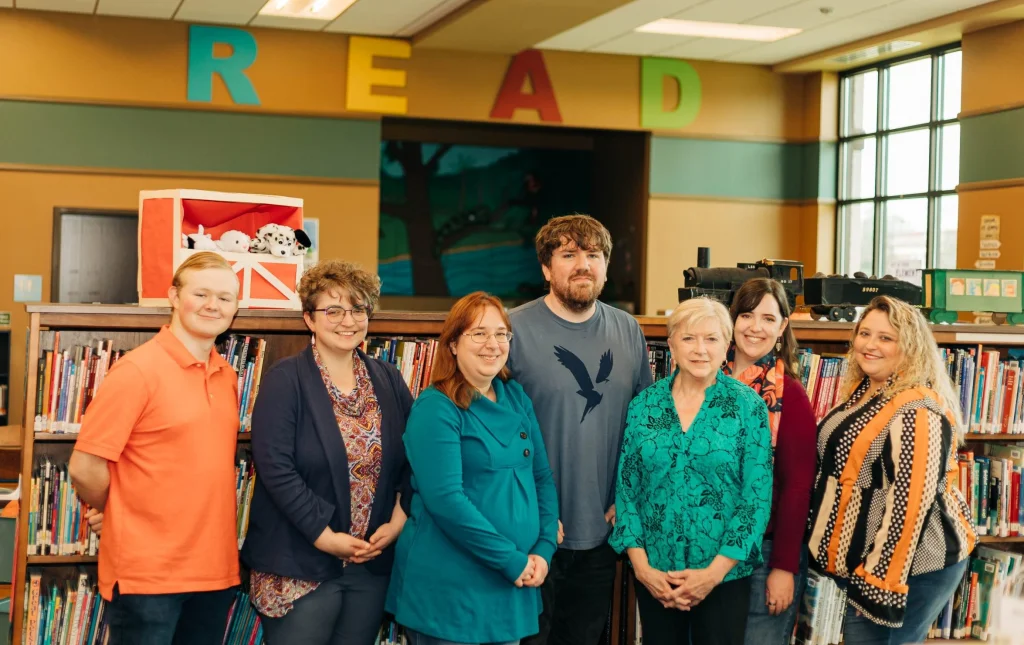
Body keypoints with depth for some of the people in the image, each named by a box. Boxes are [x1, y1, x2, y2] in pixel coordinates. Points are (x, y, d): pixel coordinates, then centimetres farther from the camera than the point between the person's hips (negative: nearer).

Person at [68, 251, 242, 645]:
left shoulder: (227, 377, 9)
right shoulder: (137, 370, -12)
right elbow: (84, 469, -13)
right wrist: (121, 518, 2)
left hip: (215, 570, 6)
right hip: (146, 573, -6)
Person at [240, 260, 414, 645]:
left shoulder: (389, 381, 9)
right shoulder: (285, 381, -7)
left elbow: (412, 458, 9)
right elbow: (275, 468, -15)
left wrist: (399, 521, -5)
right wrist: (324, 536, -17)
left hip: (372, 563, 5)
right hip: (300, 565, -5)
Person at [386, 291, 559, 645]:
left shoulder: (516, 398, 8)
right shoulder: (435, 408, -13)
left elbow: (542, 477, 11)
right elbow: (445, 500, -21)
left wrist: (543, 548, -3)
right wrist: (512, 559, -18)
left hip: (514, 586, 7)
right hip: (448, 588, -7)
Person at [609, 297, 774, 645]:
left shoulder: (748, 406, -6)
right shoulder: (643, 405, 1)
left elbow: (757, 497, -8)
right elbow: (626, 488, 3)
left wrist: (715, 571, -13)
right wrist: (641, 565, -7)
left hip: (725, 575, -2)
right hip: (654, 574, 2)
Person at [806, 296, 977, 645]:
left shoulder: (918, 410, -22)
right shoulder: (861, 391, 8)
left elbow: (910, 504, -25)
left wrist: (881, 579, -24)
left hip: (909, 567, -9)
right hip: (861, 559, 9)